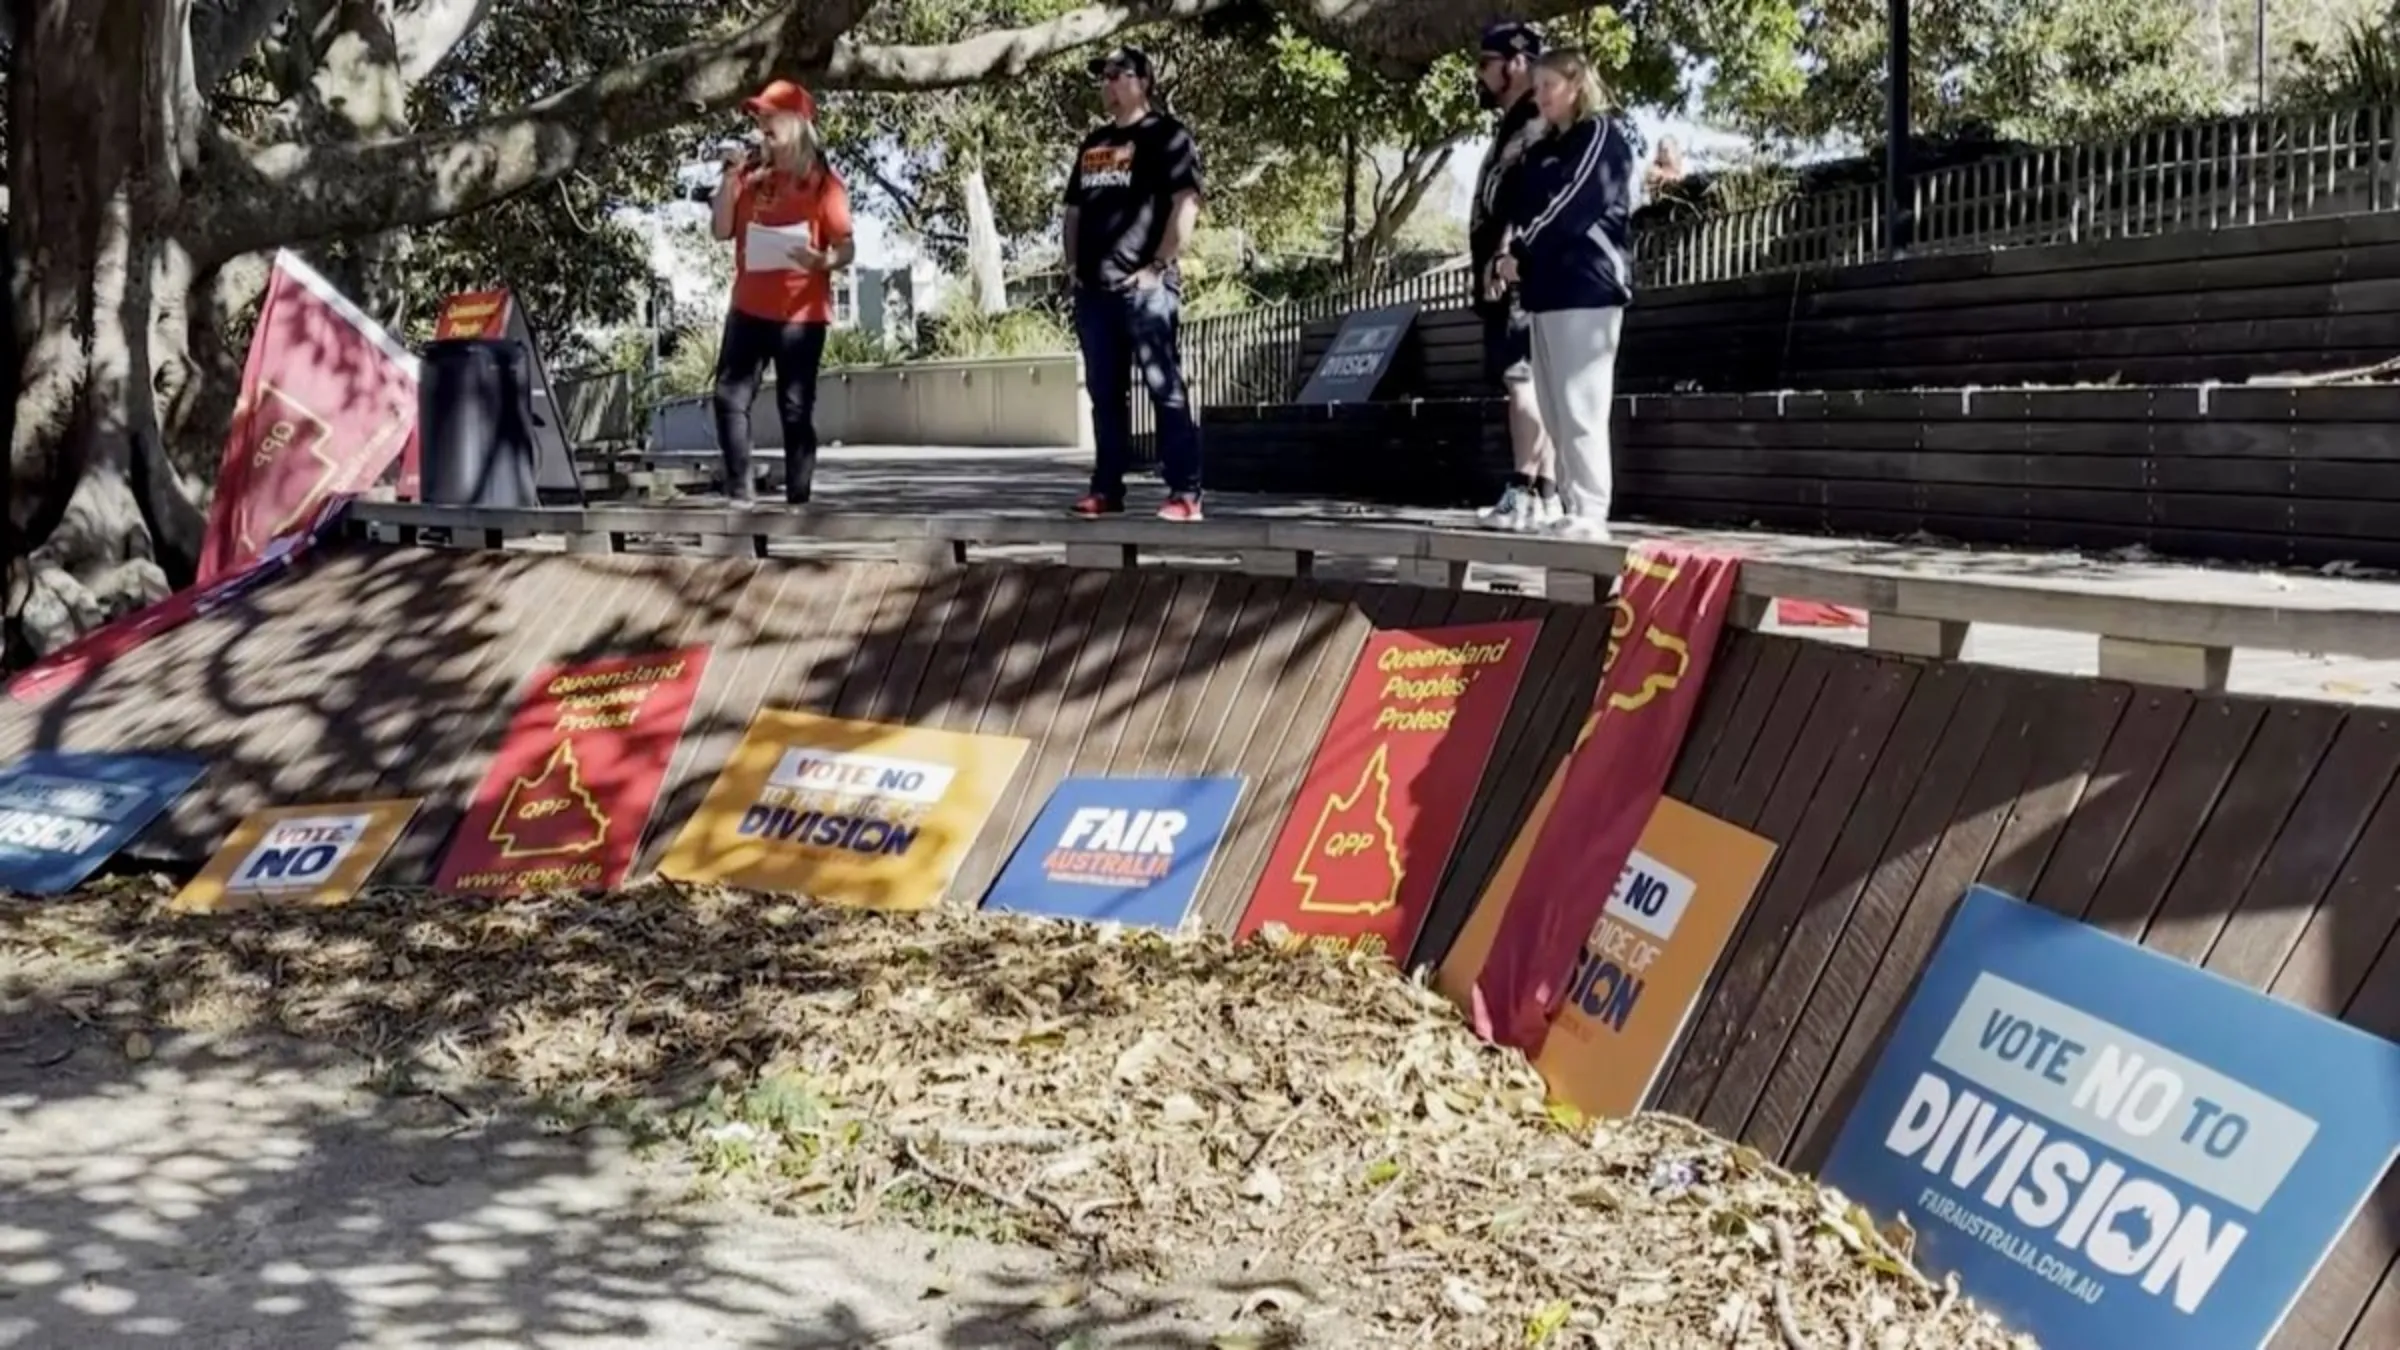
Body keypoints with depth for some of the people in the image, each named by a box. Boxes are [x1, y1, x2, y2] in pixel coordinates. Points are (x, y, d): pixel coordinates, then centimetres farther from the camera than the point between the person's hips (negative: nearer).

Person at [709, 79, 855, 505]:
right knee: (730, 397, -2)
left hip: (801, 313, -5)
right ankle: (739, 493, 2)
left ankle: (797, 501, 1)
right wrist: (730, 179, -2)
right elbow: (721, 231, 8)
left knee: (796, 409, -2)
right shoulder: (750, 172, 12)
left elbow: (846, 246, -6)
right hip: (749, 307, 5)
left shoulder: (822, 179, -4)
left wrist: (823, 260, -28)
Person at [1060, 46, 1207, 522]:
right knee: (1105, 394, 9)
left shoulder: (1166, 136, -1)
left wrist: (1160, 266, -15)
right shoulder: (1092, 145, 21)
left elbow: (1185, 204, -10)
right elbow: (1074, 209, 25)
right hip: (1093, 288, 7)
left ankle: (1185, 492, -10)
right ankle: (1107, 488, 14)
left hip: (1145, 286, -7)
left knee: (1165, 389, -9)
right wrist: (1074, 264, 11)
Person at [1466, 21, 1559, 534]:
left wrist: (1503, 259, -25)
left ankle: (1525, 492, -17)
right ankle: (1544, 494, 11)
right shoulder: (1512, 126, 23)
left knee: (1522, 378, -14)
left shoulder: (1538, 125, -8)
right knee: (1529, 382, 9)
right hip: (1505, 276, 10)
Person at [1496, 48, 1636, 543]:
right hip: (1550, 287, 9)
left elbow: (1570, 204, -11)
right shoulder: (1543, 149, 23)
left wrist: (1520, 254, -7)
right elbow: (1524, 206, 16)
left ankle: (1590, 516, -15)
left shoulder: (1601, 134, -1)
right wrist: (1511, 249, -3)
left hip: (1586, 285, -8)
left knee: (1580, 409, -13)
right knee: (1556, 411, 6)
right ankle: (1572, 511, 8)